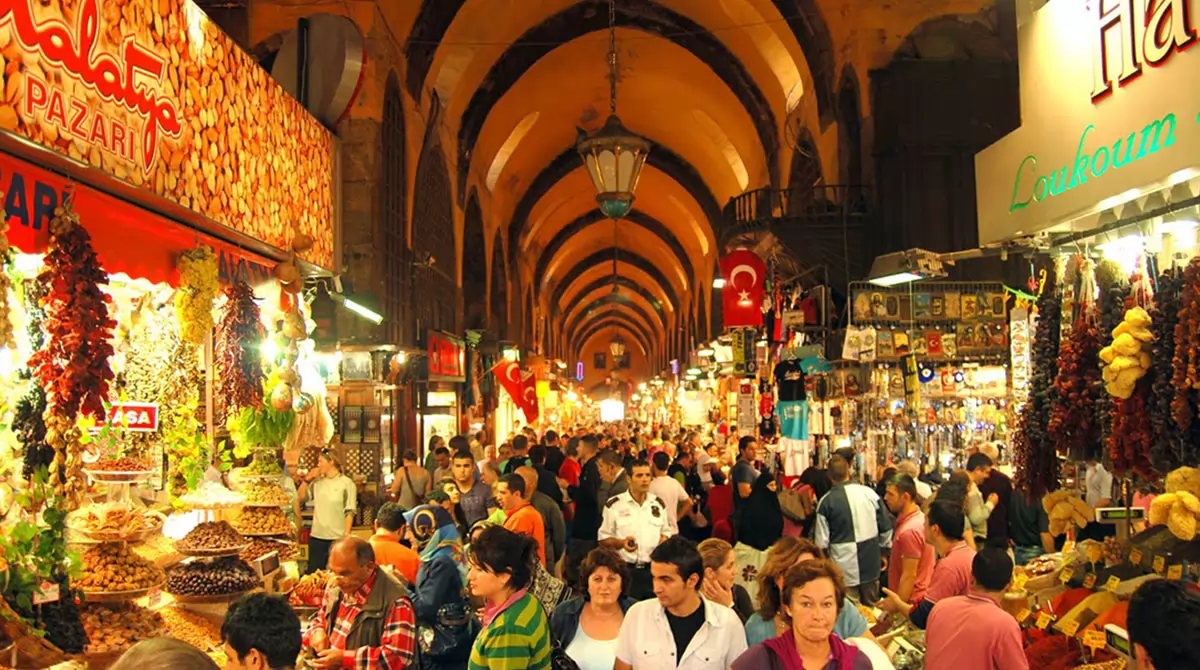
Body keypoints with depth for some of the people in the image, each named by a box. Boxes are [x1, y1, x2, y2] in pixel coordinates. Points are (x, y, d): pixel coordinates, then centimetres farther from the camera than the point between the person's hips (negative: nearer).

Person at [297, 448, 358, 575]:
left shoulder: (346, 483, -6)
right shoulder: (317, 482, 9)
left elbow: (349, 512, -8)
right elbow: (300, 497, 10)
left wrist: (346, 536, -13)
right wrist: (307, 479, 1)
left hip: (337, 538, -5)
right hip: (316, 537, 5)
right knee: (312, 572, 11)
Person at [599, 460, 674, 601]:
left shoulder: (658, 503, 9)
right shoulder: (614, 504, -3)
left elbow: (666, 532, 19)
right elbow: (603, 538, -1)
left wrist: (664, 539, -4)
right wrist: (621, 542, -19)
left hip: (653, 569, 3)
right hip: (624, 569, -3)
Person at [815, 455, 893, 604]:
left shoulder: (826, 502, -12)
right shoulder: (869, 493, -4)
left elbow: (822, 541, -10)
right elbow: (886, 528, 4)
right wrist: (883, 552, 20)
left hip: (845, 569, -3)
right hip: (871, 566, 4)